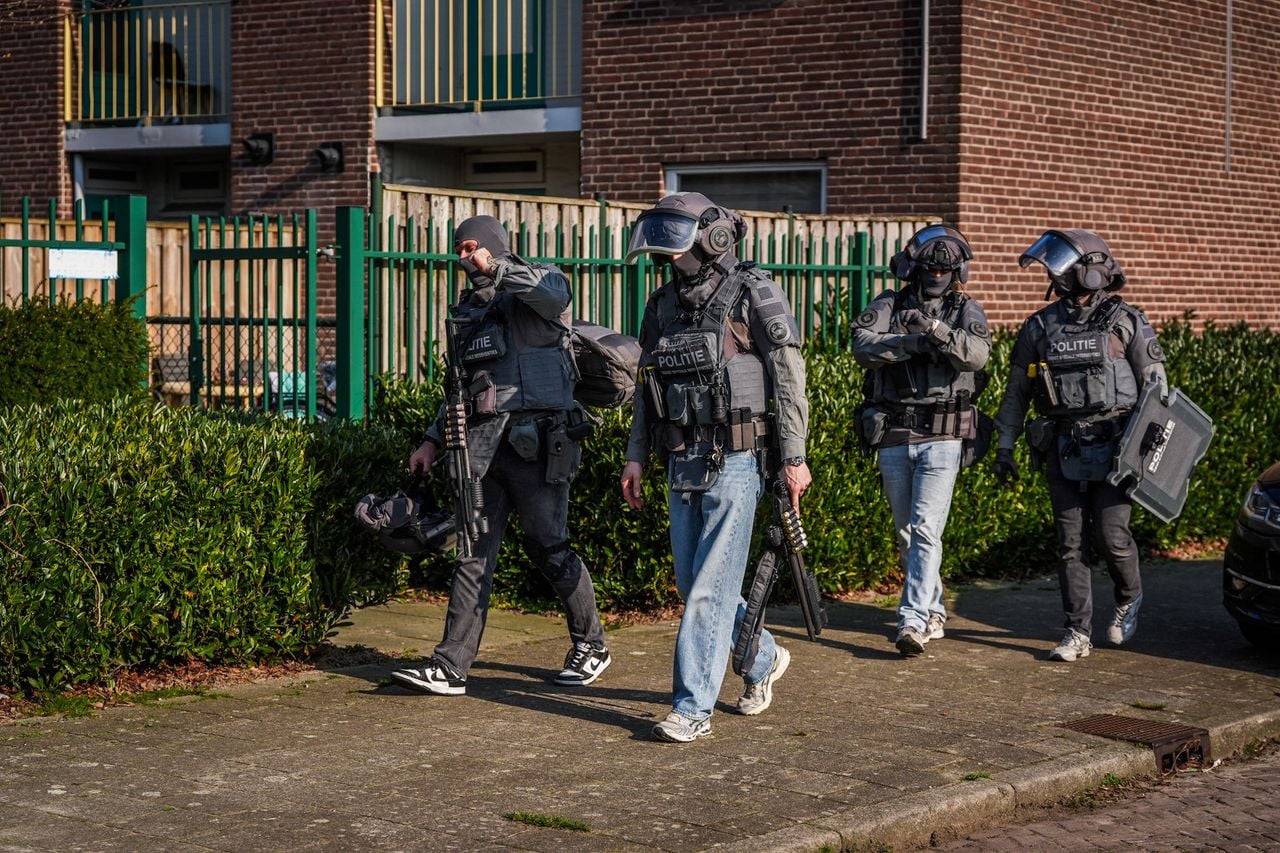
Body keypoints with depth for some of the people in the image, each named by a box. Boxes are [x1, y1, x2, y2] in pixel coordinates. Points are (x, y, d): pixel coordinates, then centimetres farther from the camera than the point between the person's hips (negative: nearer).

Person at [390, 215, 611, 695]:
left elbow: (554, 291, -26)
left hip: (535, 439, -6)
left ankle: (591, 645, 19)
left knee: (548, 547, 0)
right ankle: (450, 667, -1)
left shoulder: (540, 285, 1)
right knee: (473, 553, 2)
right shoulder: (470, 309, 21)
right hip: (483, 444, 7)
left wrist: (498, 268, -31)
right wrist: (434, 440, 21)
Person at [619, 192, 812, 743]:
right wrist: (636, 456, 10)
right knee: (693, 583, 13)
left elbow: (789, 381, -9)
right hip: (683, 464, 7)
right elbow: (649, 390, 16)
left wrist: (794, 458, -12)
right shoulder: (663, 304, 11)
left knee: (710, 587, -8)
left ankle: (693, 707, -3)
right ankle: (764, 659, 35)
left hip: (734, 462, -7)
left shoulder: (753, 296, -8)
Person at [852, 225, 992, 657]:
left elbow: (977, 355, -16)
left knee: (926, 531, -14)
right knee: (906, 534, 13)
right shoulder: (888, 306, 7)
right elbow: (863, 347, -11)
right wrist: (912, 342, -23)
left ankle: (913, 623, -17)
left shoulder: (965, 311, 4)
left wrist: (938, 330, -32)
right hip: (893, 438, 3)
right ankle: (934, 612, 30)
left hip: (941, 439, -3)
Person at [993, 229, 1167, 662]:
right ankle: (1078, 634, 8)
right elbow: (1016, 391, 13)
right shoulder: (1039, 327, 7)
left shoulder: (1126, 323, 0)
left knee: (1111, 535, -7)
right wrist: (1004, 447, 11)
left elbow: (1155, 386, 4)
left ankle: (1129, 598, 24)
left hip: (1114, 448, -3)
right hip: (1063, 451, 3)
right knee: (1069, 544, 2)